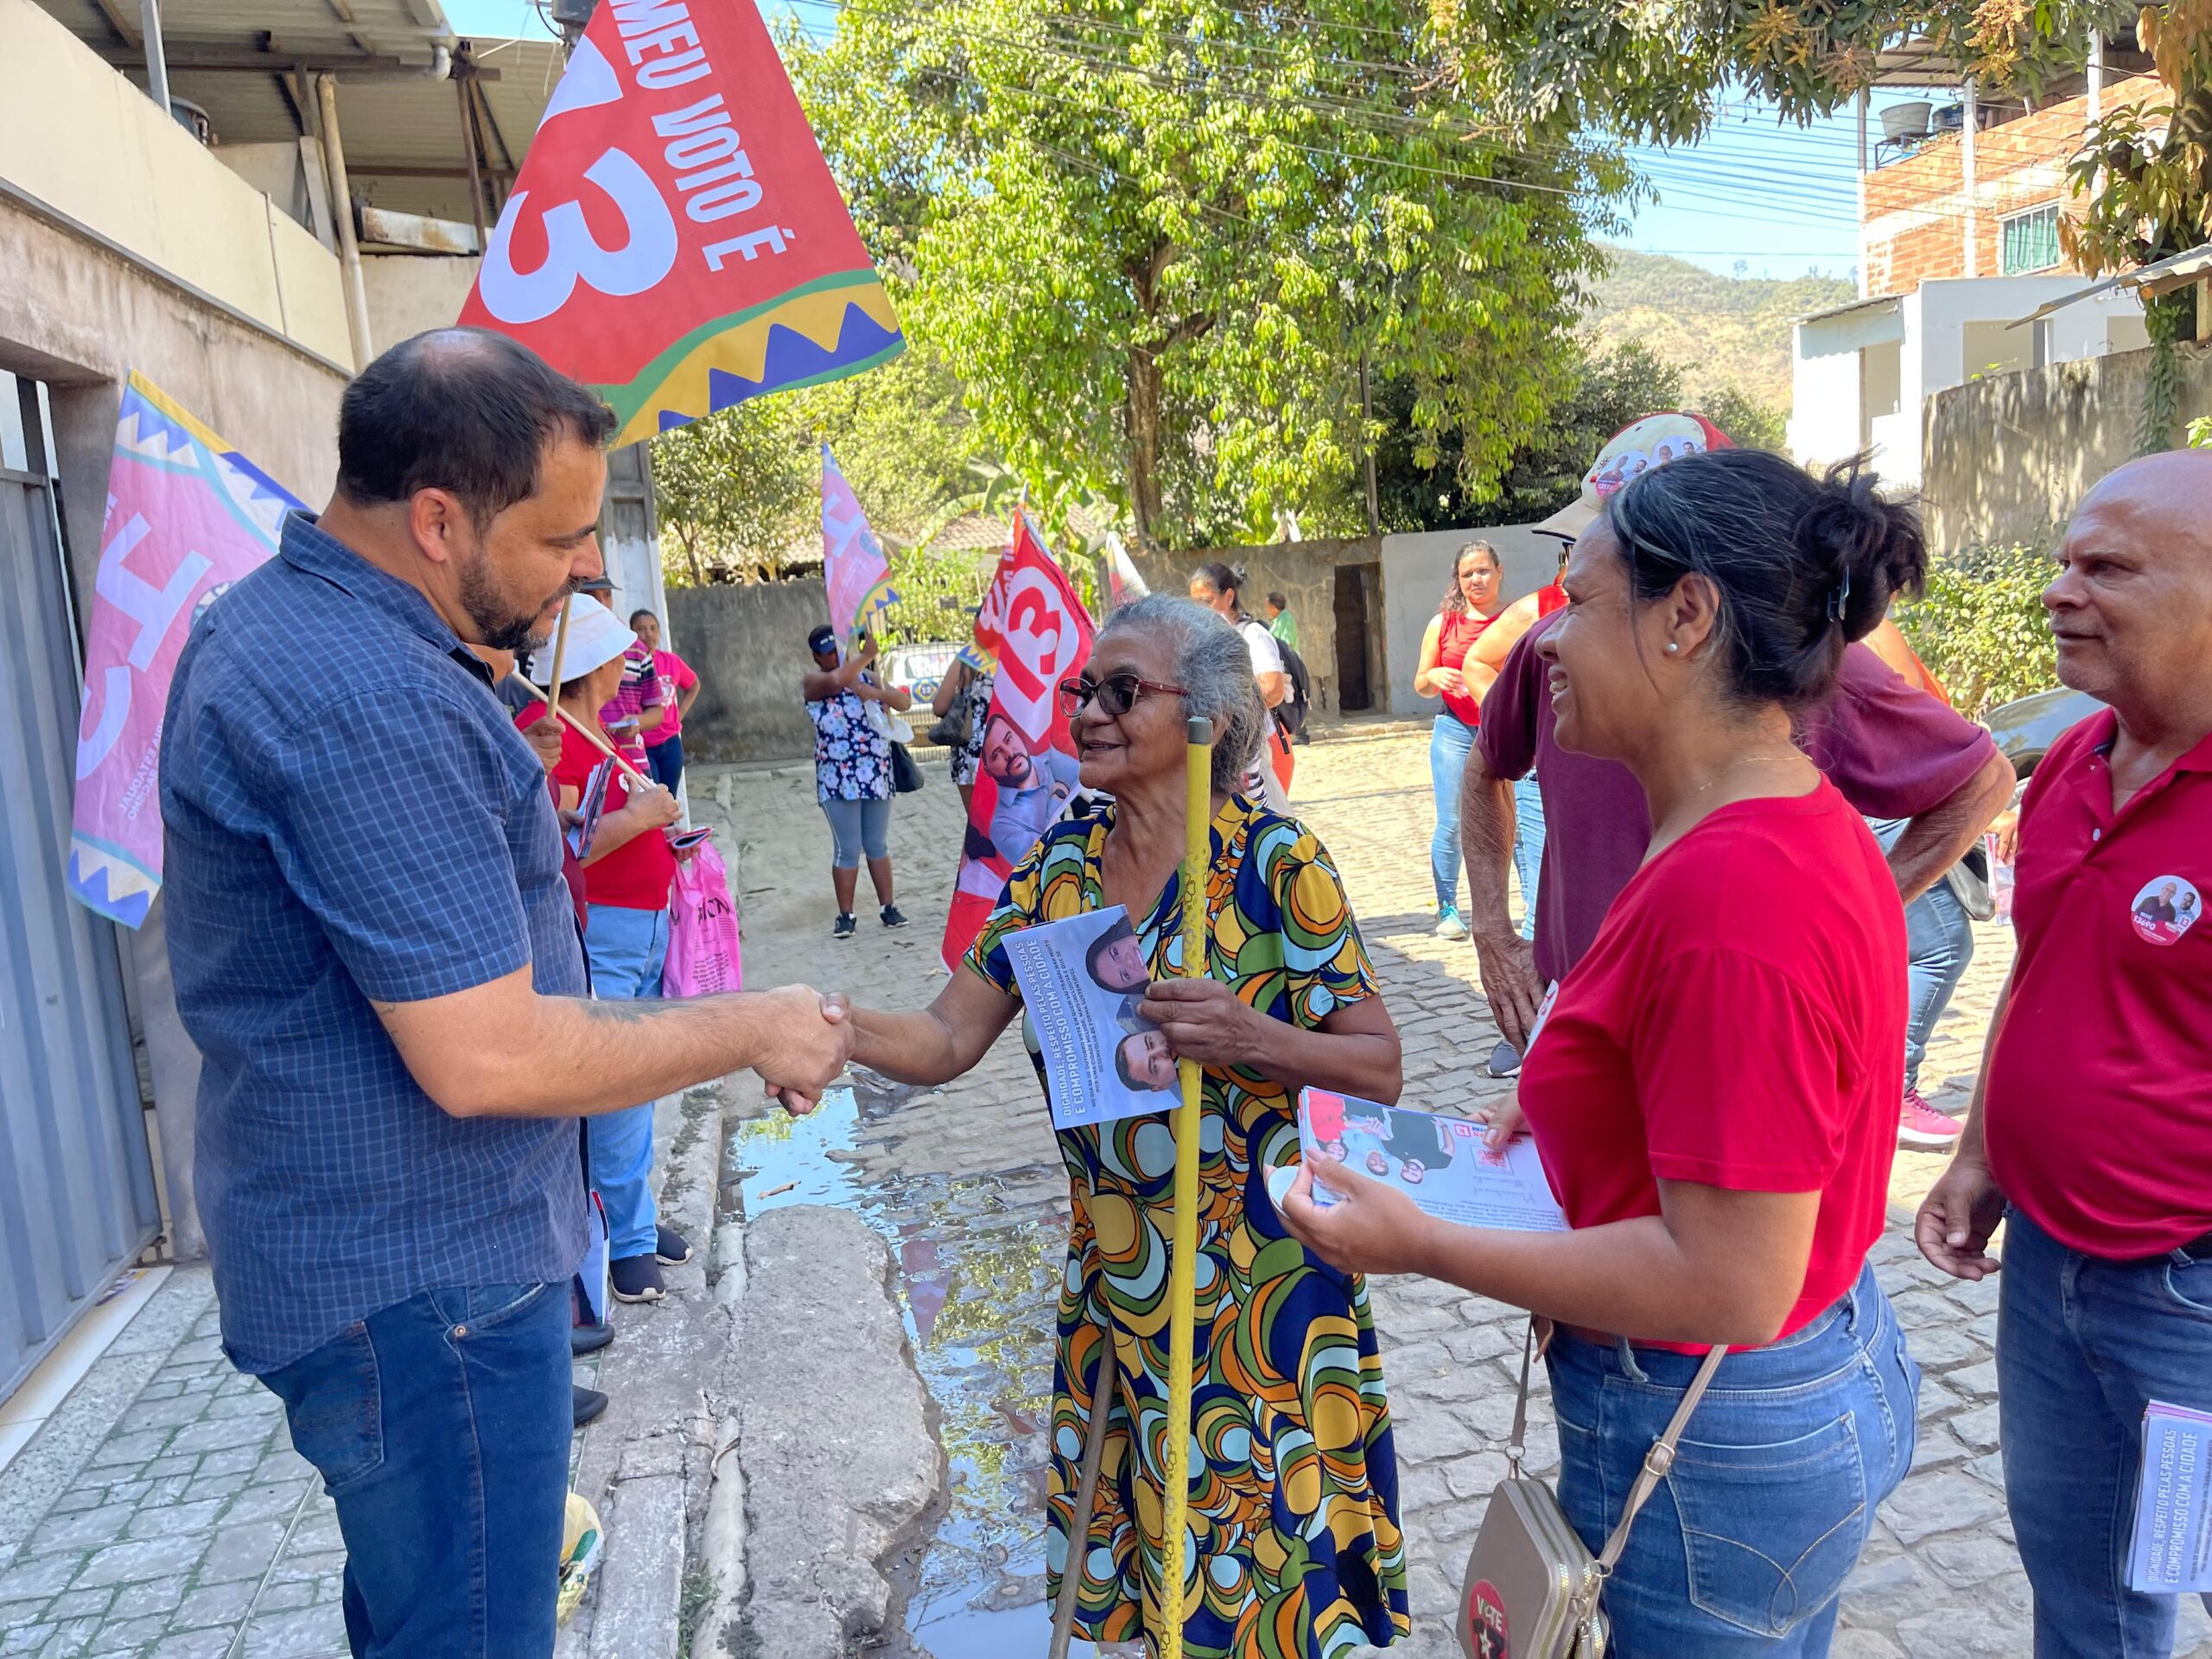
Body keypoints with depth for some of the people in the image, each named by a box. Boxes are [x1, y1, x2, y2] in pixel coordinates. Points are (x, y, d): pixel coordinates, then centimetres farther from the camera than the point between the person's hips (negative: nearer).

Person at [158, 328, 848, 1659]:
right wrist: (752, 1030, -15)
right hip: (422, 1286, -10)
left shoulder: (281, 620, 7)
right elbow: (486, 1057, -28)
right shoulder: (370, 701, -27)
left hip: (349, 1243, 10)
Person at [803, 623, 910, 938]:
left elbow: (905, 703, 3)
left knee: (878, 845, 11)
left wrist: (878, 693, -14)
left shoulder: (868, 676, 11)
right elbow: (838, 680, -26)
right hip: (837, 778, -4)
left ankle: (888, 907, 18)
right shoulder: (813, 680, -3)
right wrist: (866, 655, -17)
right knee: (847, 848, -1)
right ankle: (846, 915, 9)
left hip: (876, 775, 4)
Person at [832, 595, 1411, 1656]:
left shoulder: (1274, 861, -14)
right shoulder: (1059, 864, 1)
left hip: (1256, 1274, -4)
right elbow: (947, 1041, -2)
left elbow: (1381, 1065, -13)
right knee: (1129, 1548, 19)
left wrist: (1248, 1036, -29)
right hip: (1111, 1266, 5)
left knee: (1263, 1538, 10)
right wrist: (840, 1029, -21)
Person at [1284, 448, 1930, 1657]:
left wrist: (1423, 1247, -23)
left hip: (1712, 1456, -9)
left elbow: (1731, 1286, -29)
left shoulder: (1730, 891, -31)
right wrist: (1574, 1091, 7)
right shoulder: (1810, 821, 1)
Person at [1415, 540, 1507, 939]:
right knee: (1451, 824, -1)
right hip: (1455, 731, 1)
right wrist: (1434, 677, -10)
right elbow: (1420, 685, 12)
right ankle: (1448, 910, 11)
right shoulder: (1443, 623, 7)